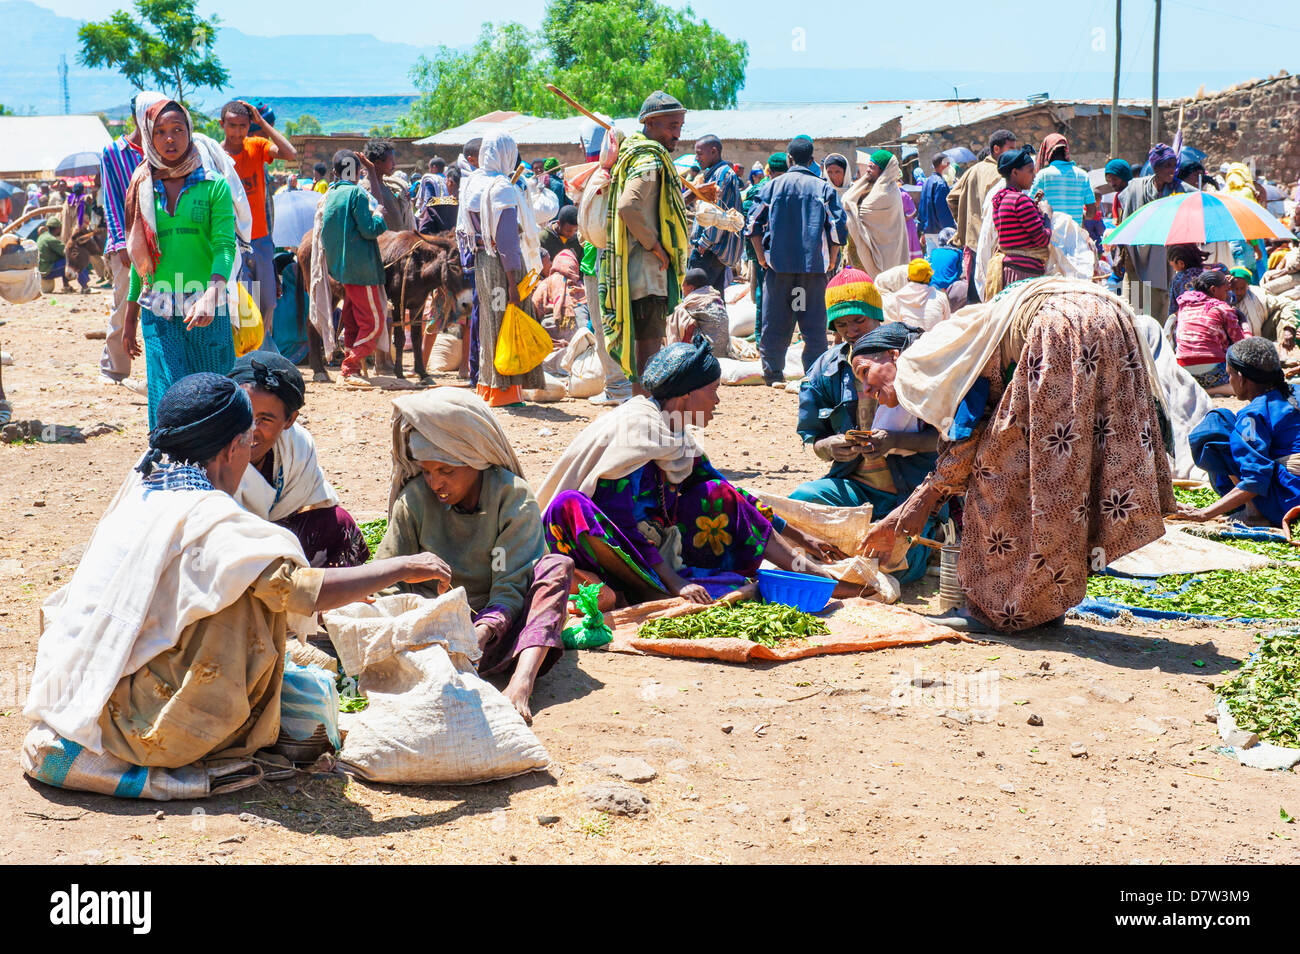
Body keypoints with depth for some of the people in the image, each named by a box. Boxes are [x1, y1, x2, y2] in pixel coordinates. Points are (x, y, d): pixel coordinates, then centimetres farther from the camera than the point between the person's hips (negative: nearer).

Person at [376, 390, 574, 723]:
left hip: (495, 627, -2)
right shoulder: (415, 499, -2)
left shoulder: (514, 498, -10)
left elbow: (510, 589, -17)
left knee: (557, 567, -28)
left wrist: (477, 636, -37)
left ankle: (521, 682, -50)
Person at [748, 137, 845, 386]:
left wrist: (762, 257, 7)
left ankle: (773, 374, 9)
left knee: (775, 322, 7)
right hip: (814, 265, 0)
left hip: (779, 263, 0)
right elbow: (837, 227, -1)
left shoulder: (773, 185, 5)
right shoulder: (824, 188, 4)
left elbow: (754, 222, 1)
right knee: (814, 323, 3)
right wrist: (830, 262, 7)